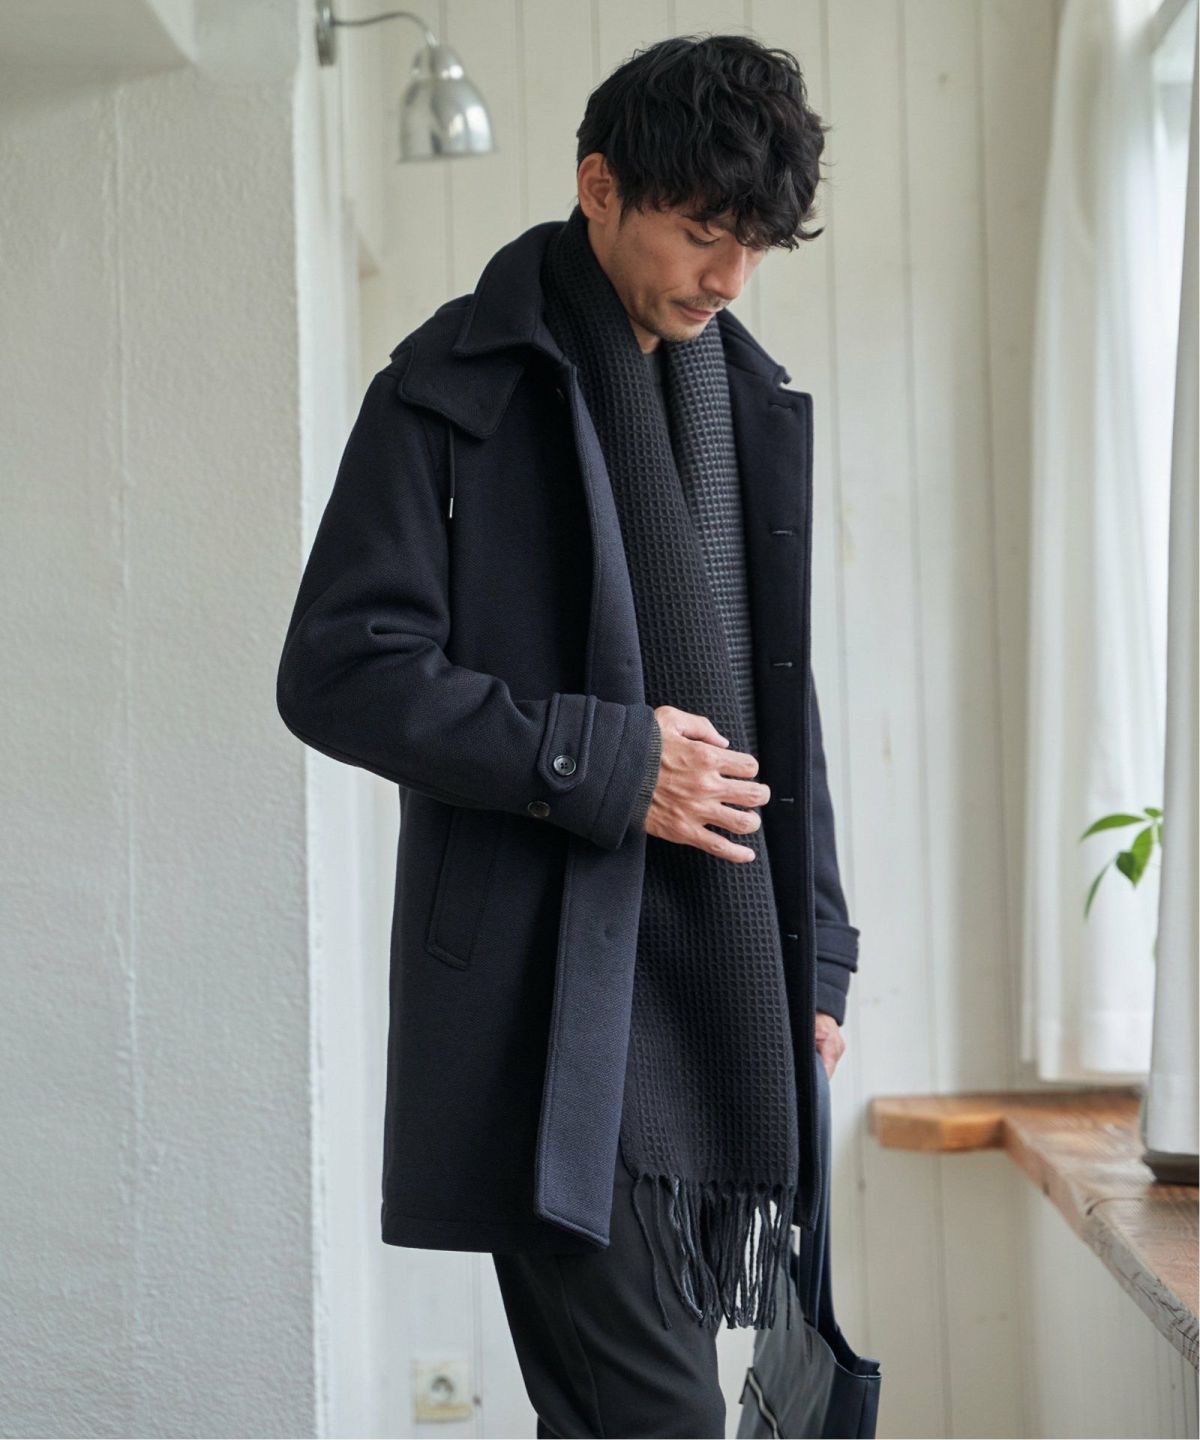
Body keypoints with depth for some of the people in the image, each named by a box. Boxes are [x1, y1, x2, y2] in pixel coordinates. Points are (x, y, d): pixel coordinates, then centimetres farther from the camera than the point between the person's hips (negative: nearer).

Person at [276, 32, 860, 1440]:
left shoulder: (754, 398, 17)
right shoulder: (459, 387, -3)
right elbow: (337, 674, -9)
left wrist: (816, 956, 16)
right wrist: (604, 764, -14)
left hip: (728, 989, 6)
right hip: (555, 994, -6)